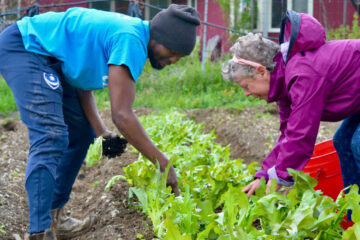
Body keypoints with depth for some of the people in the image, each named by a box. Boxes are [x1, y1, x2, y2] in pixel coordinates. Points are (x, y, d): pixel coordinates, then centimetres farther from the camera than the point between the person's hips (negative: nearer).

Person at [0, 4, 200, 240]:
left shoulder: (132, 33, 7)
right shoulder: (130, 41, -24)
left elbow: (83, 81, 9)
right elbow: (122, 114, -27)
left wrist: (101, 132, -1)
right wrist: (162, 162, -21)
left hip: (48, 60, 11)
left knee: (80, 133, 12)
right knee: (51, 136, -24)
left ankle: (54, 218, 16)